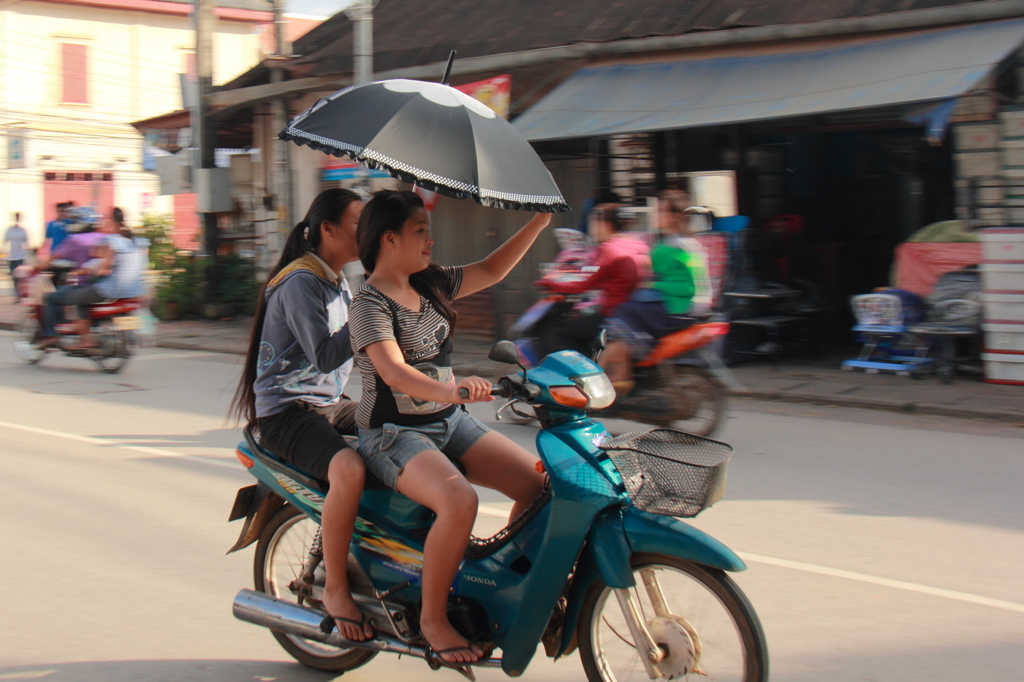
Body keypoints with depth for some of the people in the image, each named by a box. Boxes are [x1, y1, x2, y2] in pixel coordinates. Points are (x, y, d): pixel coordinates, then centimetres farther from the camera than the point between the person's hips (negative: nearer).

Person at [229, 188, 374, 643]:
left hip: (327, 404, 10)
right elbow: (324, 356, -25)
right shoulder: (300, 282, -15)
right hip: (286, 411, -10)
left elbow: (351, 350, 17)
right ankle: (334, 589, -19)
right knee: (349, 469, -34)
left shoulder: (337, 284, 15)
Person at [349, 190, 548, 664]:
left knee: (539, 483, -7)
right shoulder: (369, 303, -15)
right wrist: (453, 390, -47)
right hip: (393, 434, -8)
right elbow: (394, 372, -30)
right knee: (459, 501, -34)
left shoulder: (431, 284, 9)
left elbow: (491, 270, 20)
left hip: (449, 421, 8)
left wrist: (540, 222, 12)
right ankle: (432, 618, -16)